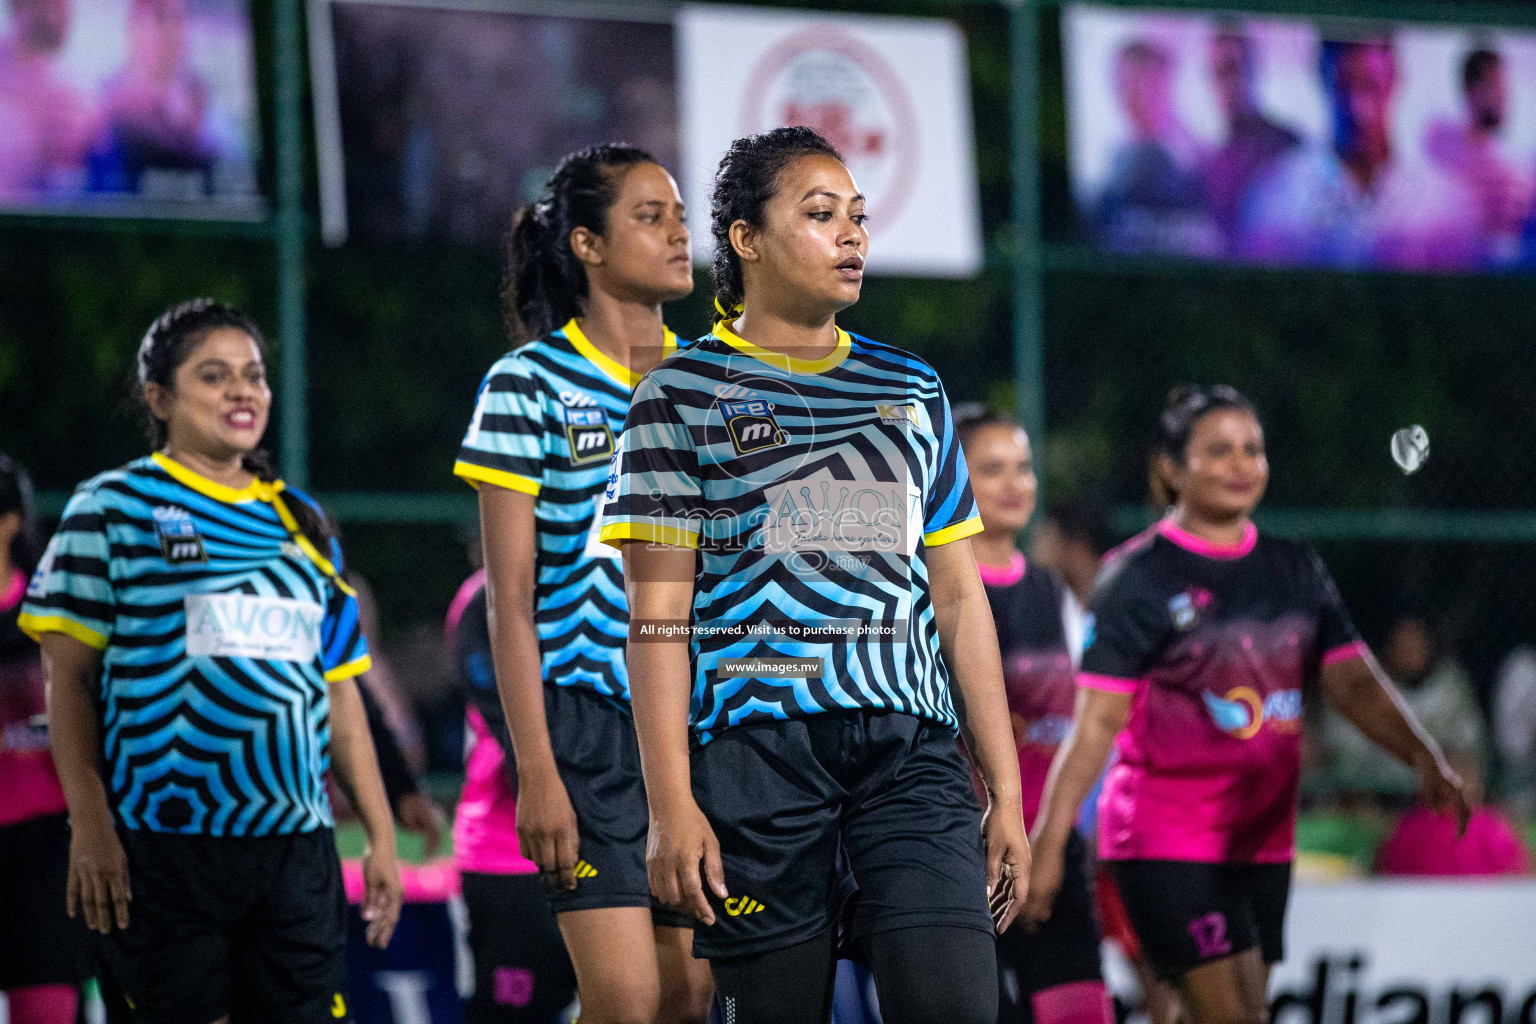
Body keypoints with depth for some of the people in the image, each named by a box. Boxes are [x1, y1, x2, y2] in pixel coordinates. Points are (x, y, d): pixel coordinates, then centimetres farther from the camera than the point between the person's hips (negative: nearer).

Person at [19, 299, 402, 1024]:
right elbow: (68, 677, -2)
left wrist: (379, 835, 15)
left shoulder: (300, 523, 18)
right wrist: (89, 822, -11)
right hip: (165, 841, -5)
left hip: (295, 844, 5)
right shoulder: (113, 507, 3)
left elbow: (338, 691, 20)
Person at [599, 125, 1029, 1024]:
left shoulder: (911, 392, 19)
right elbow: (659, 612, 0)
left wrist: (1007, 792, 12)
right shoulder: (684, 393, 6)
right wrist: (671, 806, -10)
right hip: (756, 747, -3)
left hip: (910, 746, 3)